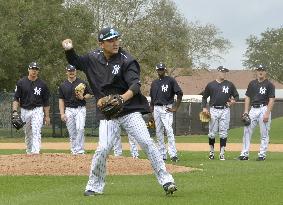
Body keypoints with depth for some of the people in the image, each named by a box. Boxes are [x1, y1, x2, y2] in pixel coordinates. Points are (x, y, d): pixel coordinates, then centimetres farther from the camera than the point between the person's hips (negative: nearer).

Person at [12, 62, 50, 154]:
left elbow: (46, 102, 5)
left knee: (36, 131, -16)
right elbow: (16, 98, 1)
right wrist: (15, 111, -12)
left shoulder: (42, 84, 1)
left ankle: (36, 151, -24)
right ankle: (29, 151, 22)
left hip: (37, 110, -2)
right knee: (27, 133, 10)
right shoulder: (21, 82, 1)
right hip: (24, 111, 2)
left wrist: (47, 116, 1)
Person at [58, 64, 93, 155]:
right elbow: (61, 100, 8)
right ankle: (74, 150, 10)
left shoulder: (82, 83, 4)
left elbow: (89, 95, 9)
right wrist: (62, 113, 0)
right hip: (69, 110, 2)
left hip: (80, 109, -2)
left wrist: (83, 97, -13)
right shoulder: (63, 85, 8)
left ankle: (80, 149, -18)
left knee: (80, 128, -18)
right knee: (71, 131, 3)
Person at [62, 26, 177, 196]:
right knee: (103, 149, -10)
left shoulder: (126, 60, -9)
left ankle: (166, 180, -6)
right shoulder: (93, 59, 4)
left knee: (146, 142, -12)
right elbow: (76, 62, 23)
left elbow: (135, 84, -22)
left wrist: (124, 97, -42)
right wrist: (69, 50, 1)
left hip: (130, 110, -2)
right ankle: (94, 186, 7)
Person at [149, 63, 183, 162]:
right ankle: (162, 154, 12)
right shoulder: (154, 83, 15)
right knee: (158, 132, 6)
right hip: (156, 109, 6)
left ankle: (173, 154, -19)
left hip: (166, 108, -6)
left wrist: (175, 108, -11)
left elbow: (180, 93, -8)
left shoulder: (170, 80, -4)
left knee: (169, 130, -17)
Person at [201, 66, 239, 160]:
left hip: (225, 110, 0)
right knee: (212, 133, 1)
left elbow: (236, 95, 12)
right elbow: (204, 97, 13)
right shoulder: (210, 85, 6)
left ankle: (222, 154, 2)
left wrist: (233, 101, -10)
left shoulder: (229, 84, 7)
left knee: (223, 133, -1)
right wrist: (204, 108, -1)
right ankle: (211, 152, 16)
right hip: (213, 110, 0)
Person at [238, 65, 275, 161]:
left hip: (264, 109, -5)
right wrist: (246, 111, 4)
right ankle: (244, 154, 2)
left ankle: (262, 154, 5)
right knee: (247, 131, 0)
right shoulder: (252, 83, 12)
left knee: (264, 134, -1)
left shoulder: (269, 84, -2)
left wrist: (267, 113, -16)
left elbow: (271, 100, -7)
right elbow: (247, 97, 14)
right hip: (253, 109, 5)